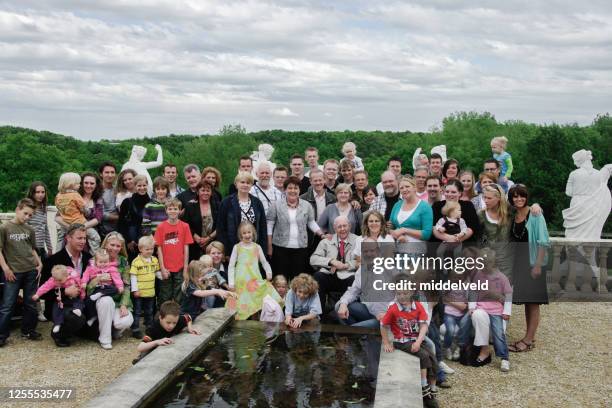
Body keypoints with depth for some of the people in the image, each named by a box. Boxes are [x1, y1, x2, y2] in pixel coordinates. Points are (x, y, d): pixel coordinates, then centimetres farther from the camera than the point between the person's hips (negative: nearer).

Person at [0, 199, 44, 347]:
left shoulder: (30, 229, 8)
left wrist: (39, 263, 6)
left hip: (31, 271, 4)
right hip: (13, 272, -4)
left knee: (31, 303, 10)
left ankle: (28, 330, 24)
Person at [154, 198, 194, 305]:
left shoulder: (185, 226, -1)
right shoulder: (161, 227, -3)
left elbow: (186, 248, 0)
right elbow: (159, 248, -1)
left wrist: (185, 268, -2)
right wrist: (162, 268, -7)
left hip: (180, 268, 0)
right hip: (166, 268, 0)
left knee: (179, 298, 8)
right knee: (165, 297, 9)